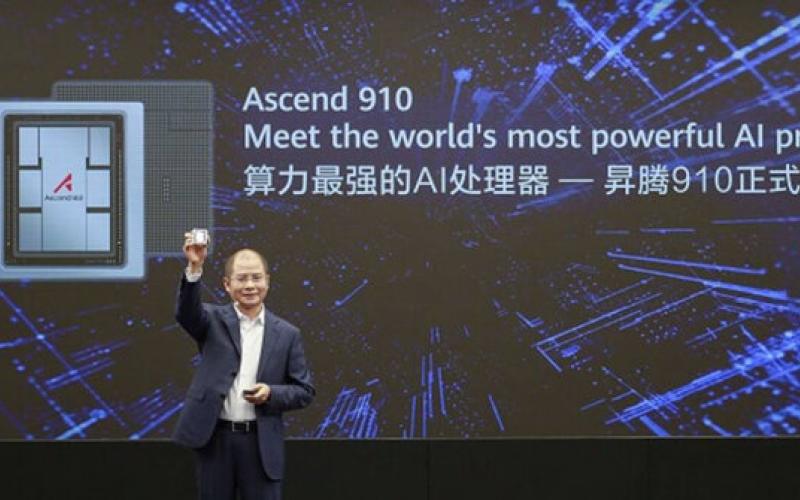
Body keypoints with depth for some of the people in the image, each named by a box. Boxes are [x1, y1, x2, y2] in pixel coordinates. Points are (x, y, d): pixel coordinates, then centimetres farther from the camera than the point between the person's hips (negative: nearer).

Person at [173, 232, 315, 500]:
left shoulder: (287, 334, 5)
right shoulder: (214, 321, 3)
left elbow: (304, 391, 7)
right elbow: (186, 312, -20)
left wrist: (271, 394, -13)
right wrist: (194, 268, -35)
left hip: (261, 444, 0)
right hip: (215, 439, 0)